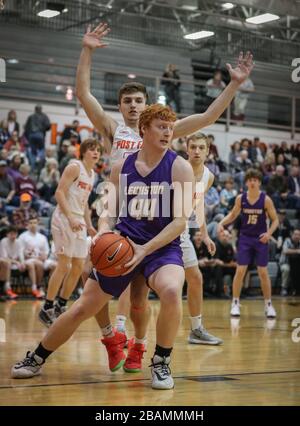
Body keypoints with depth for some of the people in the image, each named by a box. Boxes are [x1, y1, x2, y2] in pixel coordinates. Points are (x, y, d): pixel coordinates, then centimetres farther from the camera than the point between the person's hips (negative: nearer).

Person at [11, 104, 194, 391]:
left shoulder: (179, 167, -7)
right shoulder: (122, 167, 2)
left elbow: (181, 219, -12)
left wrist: (145, 249, -21)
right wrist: (104, 230, -10)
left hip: (163, 247, -3)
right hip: (123, 245, 3)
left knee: (171, 292, -35)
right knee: (83, 307, 3)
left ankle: (161, 363, -11)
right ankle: (36, 358, 24)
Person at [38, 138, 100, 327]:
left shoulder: (92, 174, 16)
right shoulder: (75, 167, -9)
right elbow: (59, 193, -17)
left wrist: (89, 225, 18)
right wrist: (70, 218, -25)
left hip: (79, 222, 9)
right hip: (64, 219, -9)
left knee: (79, 267, 7)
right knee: (64, 265, -9)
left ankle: (61, 306, 19)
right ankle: (47, 309, 0)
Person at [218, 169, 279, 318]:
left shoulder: (266, 199, -8)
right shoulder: (240, 198, -3)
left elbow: (275, 220, -2)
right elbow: (233, 214, 12)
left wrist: (269, 233, -19)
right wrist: (222, 223, -5)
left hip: (260, 239, -1)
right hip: (245, 238, 1)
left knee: (263, 272, 1)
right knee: (240, 271, -3)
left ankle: (268, 304, 13)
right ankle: (235, 303, 7)